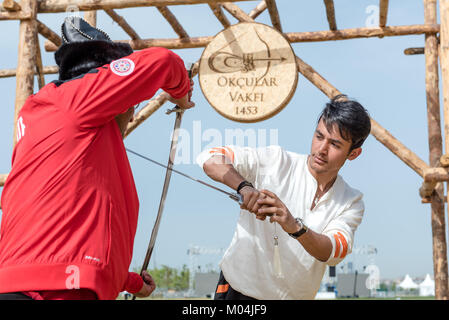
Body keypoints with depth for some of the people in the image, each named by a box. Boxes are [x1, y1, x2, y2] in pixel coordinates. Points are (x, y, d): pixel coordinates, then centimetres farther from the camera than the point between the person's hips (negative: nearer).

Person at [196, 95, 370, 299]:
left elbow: (334, 253, -15)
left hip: (294, 295, 3)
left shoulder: (351, 203, 1)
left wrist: (295, 227, -33)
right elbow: (209, 158, -9)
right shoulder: (276, 161, -3)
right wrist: (244, 187, -26)